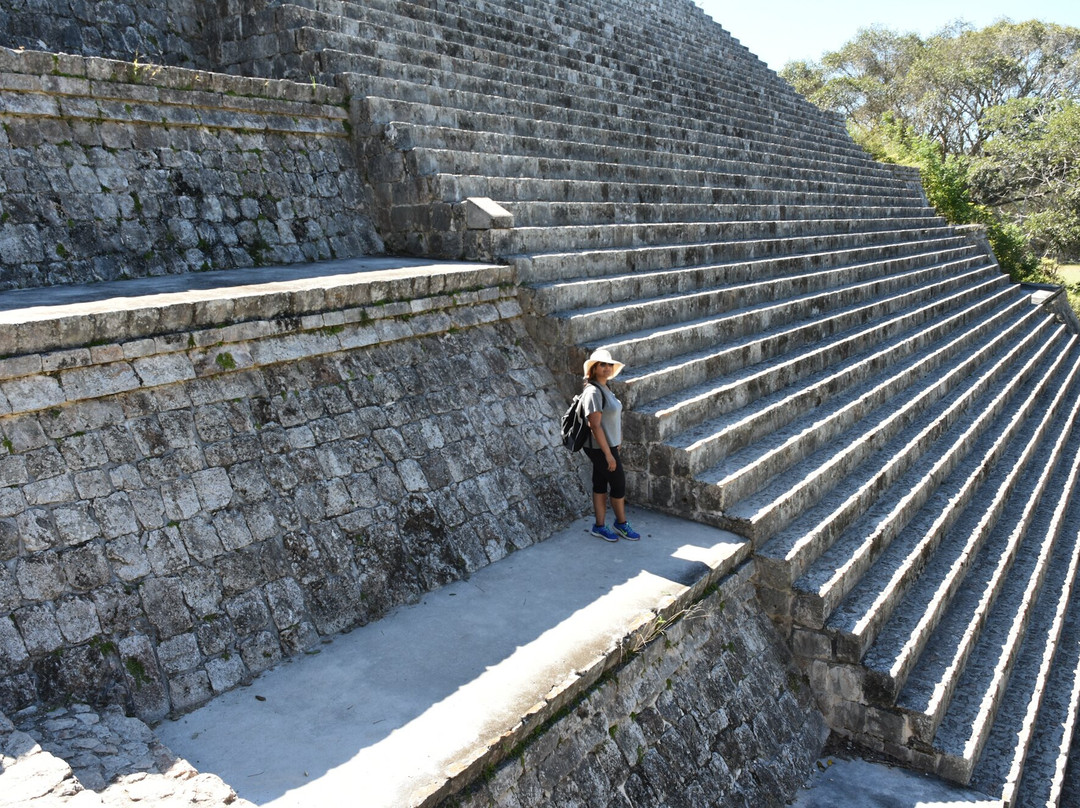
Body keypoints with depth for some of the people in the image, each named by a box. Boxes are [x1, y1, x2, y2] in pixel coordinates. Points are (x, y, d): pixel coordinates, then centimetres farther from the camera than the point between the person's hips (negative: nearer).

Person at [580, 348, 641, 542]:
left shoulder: (604, 389, 8)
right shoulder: (593, 392, -22)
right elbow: (595, 426, -24)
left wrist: (615, 445, 19)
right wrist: (608, 454, -22)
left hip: (607, 445, 9)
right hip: (601, 448, -9)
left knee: (601, 485, 14)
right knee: (618, 483, 3)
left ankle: (600, 526, 23)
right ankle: (621, 524, 20)